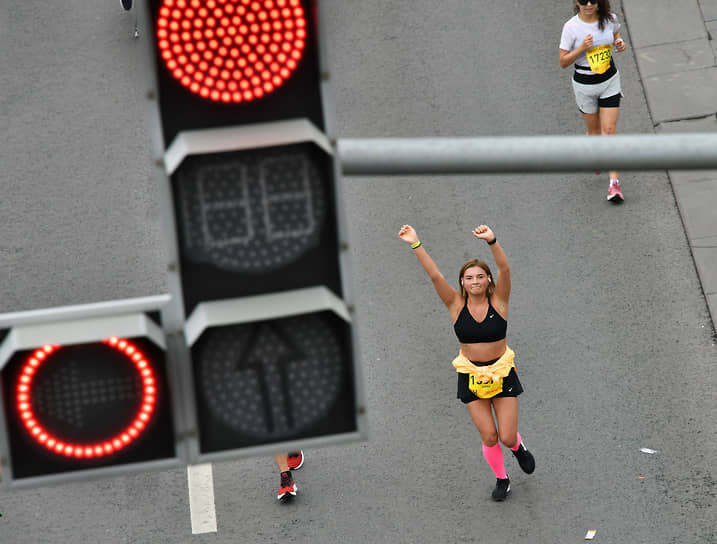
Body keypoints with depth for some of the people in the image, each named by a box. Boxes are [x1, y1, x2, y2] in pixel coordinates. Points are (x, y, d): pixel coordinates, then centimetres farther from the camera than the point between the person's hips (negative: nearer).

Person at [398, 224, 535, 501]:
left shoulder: (498, 300, -10)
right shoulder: (457, 305, -7)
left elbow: (504, 269, -27)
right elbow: (434, 275, -18)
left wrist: (492, 241, -44)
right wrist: (416, 245, -31)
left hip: (502, 372, -1)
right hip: (471, 375, 1)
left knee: (507, 437, 1)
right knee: (489, 437, 2)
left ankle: (518, 447, 38)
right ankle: (501, 479, 28)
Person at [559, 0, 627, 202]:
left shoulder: (609, 19, -7)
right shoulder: (571, 27, -16)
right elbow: (563, 62, -12)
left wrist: (619, 42, -7)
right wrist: (581, 48, -28)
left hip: (610, 80, 1)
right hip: (584, 84, -1)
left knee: (609, 129, -6)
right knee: (594, 130, 12)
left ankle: (614, 182, -6)